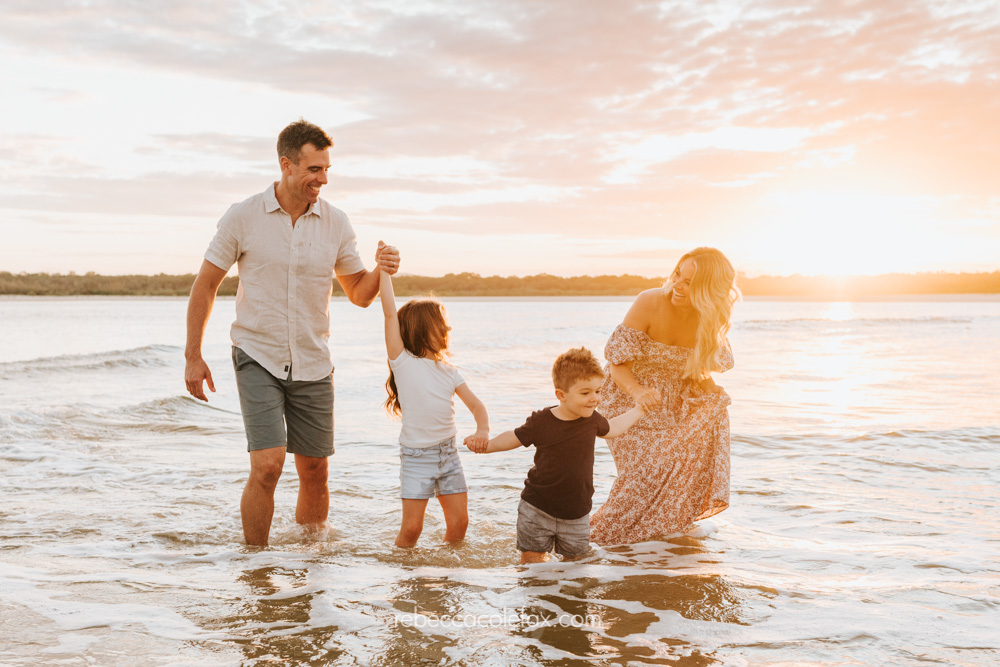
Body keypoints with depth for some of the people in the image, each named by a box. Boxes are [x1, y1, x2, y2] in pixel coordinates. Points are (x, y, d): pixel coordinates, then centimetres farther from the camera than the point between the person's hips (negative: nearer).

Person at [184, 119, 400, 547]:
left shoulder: (335, 223, 0)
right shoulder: (243, 217, -7)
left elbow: (359, 294, 7)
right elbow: (205, 286, 1)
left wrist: (380, 272, -15)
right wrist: (193, 356, -1)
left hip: (313, 365, 3)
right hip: (258, 358, -3)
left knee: (315, 472, 9)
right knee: (267, 466, -15)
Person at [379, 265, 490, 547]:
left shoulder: (449, 372, 9)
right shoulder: (403, 362, -6)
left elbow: (476, 404, 2)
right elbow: (390, 312, -12)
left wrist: (482, 430, -19)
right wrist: (384, 269, -11)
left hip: (448, 453, 5)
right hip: (416, 457, -5)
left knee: (459, 521, 3)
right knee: (411, 527, -5)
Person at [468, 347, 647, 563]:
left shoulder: (592, 419, -2)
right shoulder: (541, 422, -14)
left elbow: (610, 430, 20)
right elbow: (514, 438, 0)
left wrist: (637, 410, 24)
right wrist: (486, 445, -14)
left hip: (577, 513, 3)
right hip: (538, 510, -3)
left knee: (576, 558, 12)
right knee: (532, 559, 4)